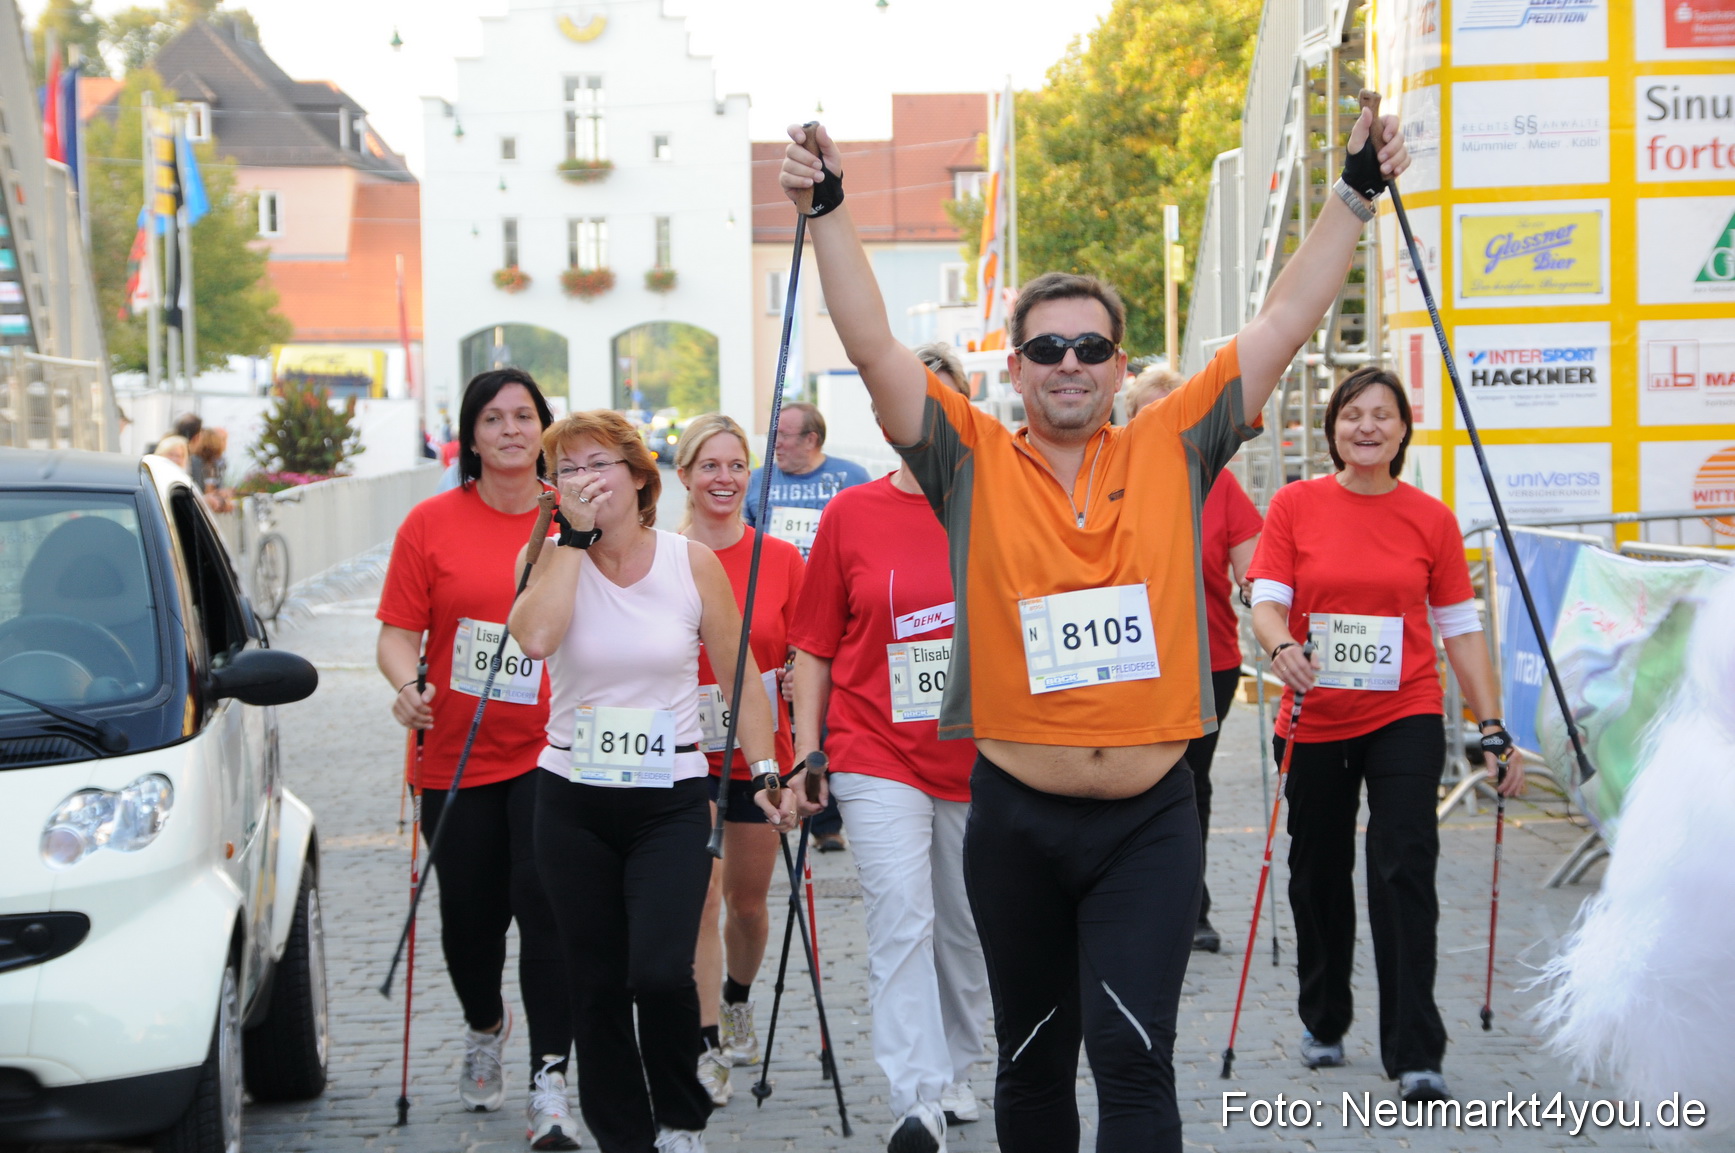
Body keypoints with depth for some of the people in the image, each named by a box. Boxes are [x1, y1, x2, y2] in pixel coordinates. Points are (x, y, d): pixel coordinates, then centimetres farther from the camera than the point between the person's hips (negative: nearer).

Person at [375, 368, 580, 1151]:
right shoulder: (432, 523, 0)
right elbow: (399, 631, -1)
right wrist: (408, 687, -20)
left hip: (552, 753, -1)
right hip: (458, 756, 1)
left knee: (546, 904, -12)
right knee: (470, 912, 12)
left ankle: (549, 1086, -7)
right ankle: (484, 1028, 44)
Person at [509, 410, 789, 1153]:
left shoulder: (692, 563, 0)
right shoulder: (557, 560, 0)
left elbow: (741, 676, 6)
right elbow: (534, 636, -23)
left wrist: (766, 771, -2)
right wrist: (575, 536, -17)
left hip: (672, 800, -1)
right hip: (573, 803, 2)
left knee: (660, 972, -17)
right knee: (596, 983, 5)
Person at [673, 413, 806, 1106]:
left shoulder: (781, 560, 0)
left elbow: (803, 656, 6)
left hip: (759, 755, 2)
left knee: (748, 901, 14)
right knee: (699, 892, -12)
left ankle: (736, 1000, 42)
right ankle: (706, 1046, -5)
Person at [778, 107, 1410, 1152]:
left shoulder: (1173, 450, 5)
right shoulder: (975, 462, 2)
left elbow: (1286, 324, 5)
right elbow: (873, 344, -4)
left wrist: (1357, 195, 2)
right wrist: (830, 209, -10)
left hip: (1149, 820, -1)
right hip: (1017, 819, 1)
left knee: (1134, 1055, -10)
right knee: (1033, 1058, 15)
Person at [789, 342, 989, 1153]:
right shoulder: (851, 515, 1)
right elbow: (815, 646, 6)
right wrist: (806, 752, 1)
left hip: (978, 756, 2)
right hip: (877, 752, -2)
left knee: (967, 928, 12)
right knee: (901, 919, -14)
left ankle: (953, 1074, 31)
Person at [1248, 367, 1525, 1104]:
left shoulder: (1430, 519, 1)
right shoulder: (1295, 506, 0)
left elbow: (1460, 629, 3)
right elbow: (1266, 600, -6)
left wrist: (1493, 726, -1)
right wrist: (1281, 646, -29)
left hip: (1405, 718, -1)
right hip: (1315, 722, 1)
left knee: (1405, 870, -12)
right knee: (1319, 876, 13)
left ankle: (1414, 1055, -8)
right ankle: (1323, 1023, 35)